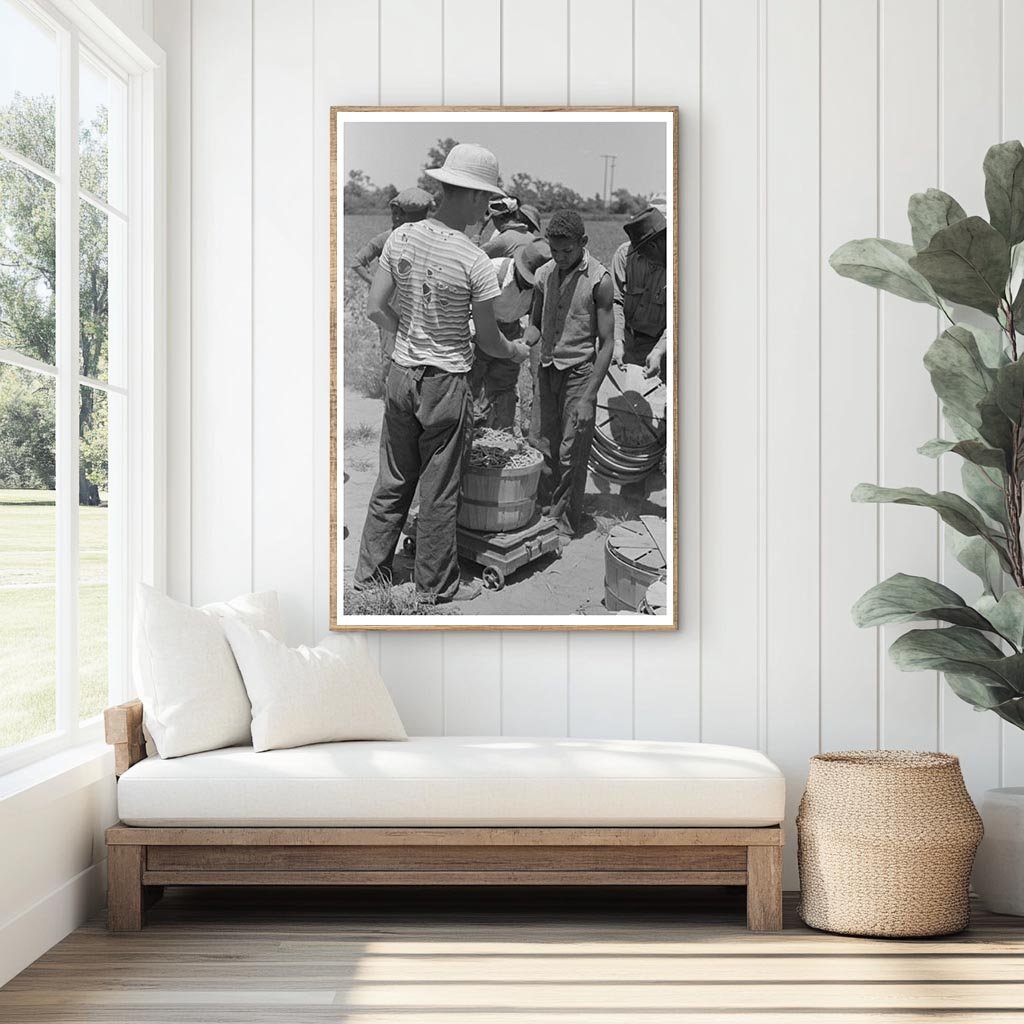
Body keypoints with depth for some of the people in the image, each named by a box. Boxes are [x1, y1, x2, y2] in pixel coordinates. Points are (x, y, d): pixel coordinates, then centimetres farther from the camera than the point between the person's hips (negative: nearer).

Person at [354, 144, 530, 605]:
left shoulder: (401, 238, -4)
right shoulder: (474, 263, -18)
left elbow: (375, 308, 0)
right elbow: (487, 339, -8)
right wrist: (517, 352, 13)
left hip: (401, 374, 5)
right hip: (445, 383, -5)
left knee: (392, 481, 17)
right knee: (439, 493, 9)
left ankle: (369, 572, 26)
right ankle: (435, 586, 22)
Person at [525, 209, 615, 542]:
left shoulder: (598, 280, -11)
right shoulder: (544, 274, 4)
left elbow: (606, 343, -10)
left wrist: (588, 397, -15)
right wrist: (523, 343, -8)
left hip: (579, 372, -5)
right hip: (547, 368, 5)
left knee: (571, 455, 0)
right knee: (543, 449, 6)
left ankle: (565, 523, 13)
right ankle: (543, 512, 20)